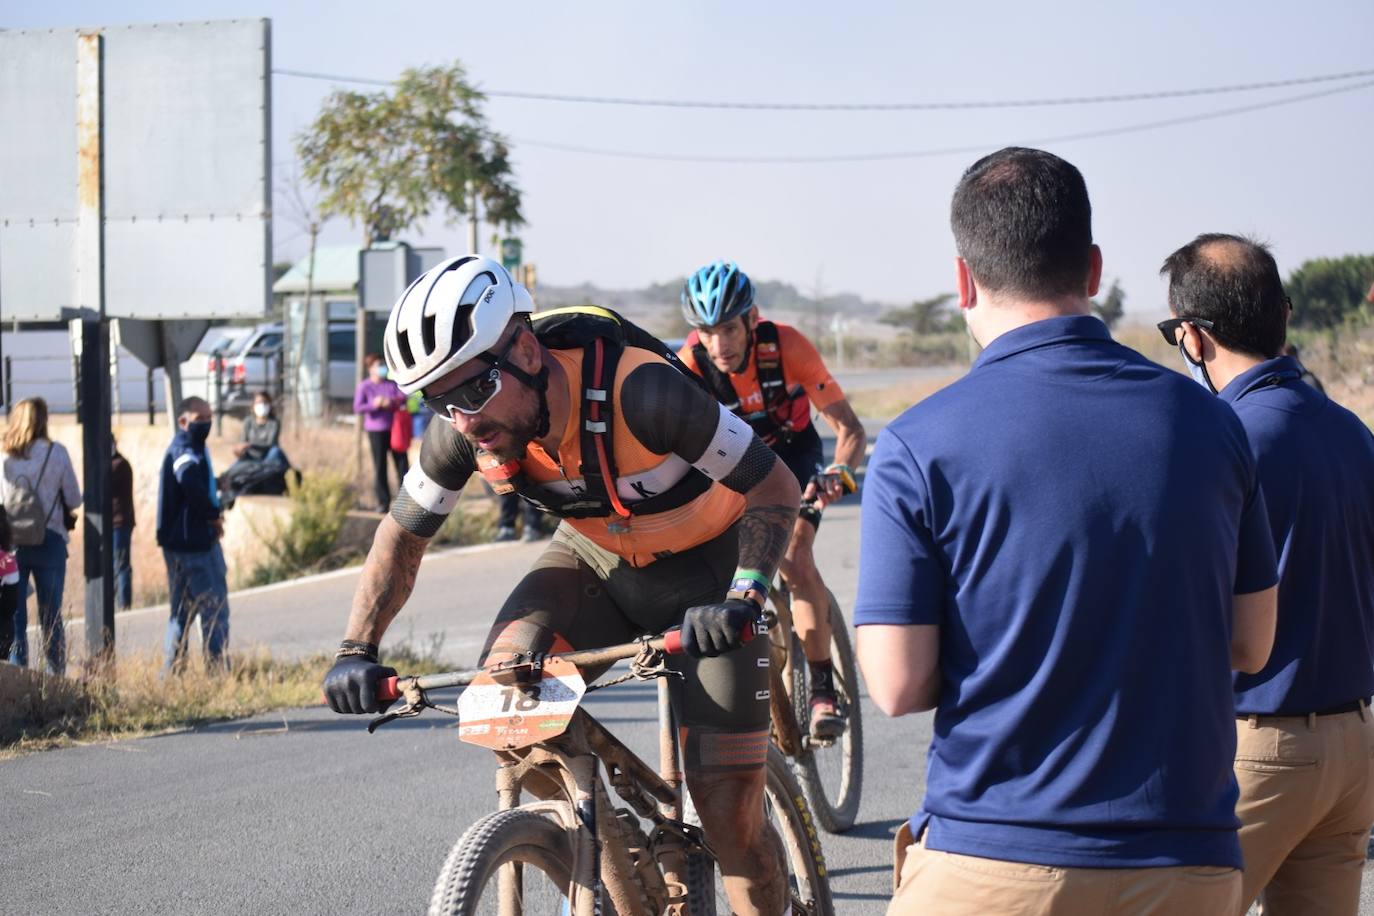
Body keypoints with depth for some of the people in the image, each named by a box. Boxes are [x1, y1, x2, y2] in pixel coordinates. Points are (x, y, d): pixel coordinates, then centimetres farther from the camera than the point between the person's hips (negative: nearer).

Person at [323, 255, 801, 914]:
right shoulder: (465, 430, -20)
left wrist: (744, 598, -41)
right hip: (596, 561, 4)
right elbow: (404, 533, -4)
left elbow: (776, 488, -27)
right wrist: (358, 649, -17)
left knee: (730, 820, -9)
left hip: (704, 569, -4)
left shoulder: (636, 391, -35)